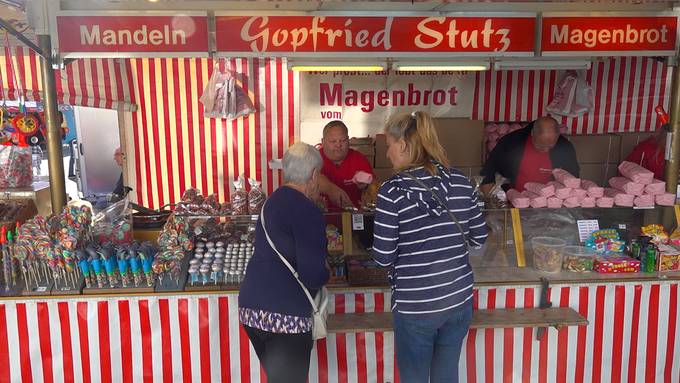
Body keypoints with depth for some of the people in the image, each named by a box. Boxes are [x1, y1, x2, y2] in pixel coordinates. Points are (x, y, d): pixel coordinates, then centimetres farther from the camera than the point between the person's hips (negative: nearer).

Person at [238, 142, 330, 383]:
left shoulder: (274, 200, 11)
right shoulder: (307, 212, -14)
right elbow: (313, 276, -18)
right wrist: (326, 274, 4)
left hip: (251, 306, 8)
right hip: (286, 313, -8)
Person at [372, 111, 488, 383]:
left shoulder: (393, 190, -16)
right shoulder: (461, 182, -3)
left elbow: (384, 258, -14)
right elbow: (479, 238, 7)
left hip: (415, 307, -4)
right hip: (459, 299, 5)